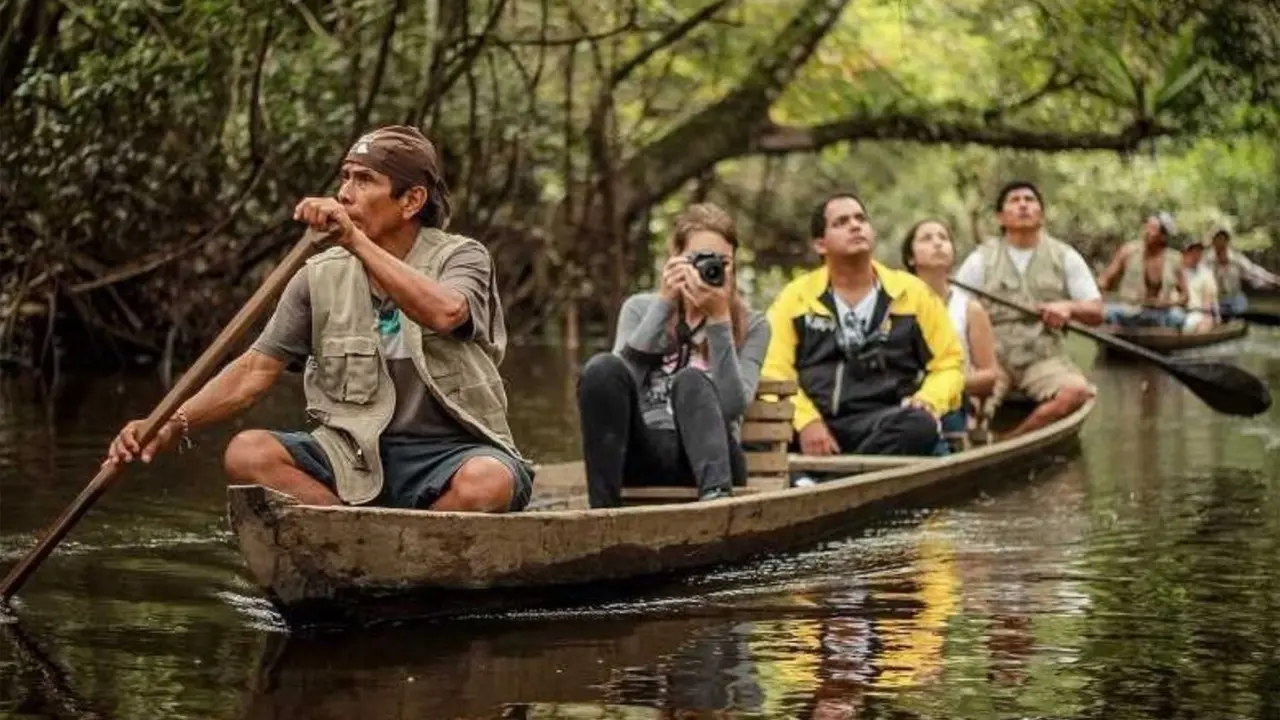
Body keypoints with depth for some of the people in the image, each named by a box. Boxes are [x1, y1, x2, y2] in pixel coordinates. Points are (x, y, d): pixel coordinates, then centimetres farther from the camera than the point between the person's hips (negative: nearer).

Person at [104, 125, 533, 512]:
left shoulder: (462, 257, -3)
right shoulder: (322, 277, 6)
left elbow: (443, 313, -28)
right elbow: (256, 370, 3)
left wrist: (356, 241, -31)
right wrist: (173, 425, -11)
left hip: (452, 452, -3)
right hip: (356, 456, 4)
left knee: (486, 483, -37)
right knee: (248, 454, -22)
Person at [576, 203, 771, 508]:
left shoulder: (751, 326, 8)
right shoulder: (640, 308, 14)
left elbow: (733, 406, -11)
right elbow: (619, 379, -7)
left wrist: (719, 319, -14)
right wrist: (664, 303, -9)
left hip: (705, 458, -1)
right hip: (643, 455, 1)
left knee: (692, 380, -30)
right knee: (603, 367, -26)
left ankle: (717, 495, -54)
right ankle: (602, 509, -37)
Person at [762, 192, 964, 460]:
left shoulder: (912, 293, 13)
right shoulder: (795, 297, 11)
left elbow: (949, 363, 16)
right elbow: (774, 372, 3)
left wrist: (928, 401, -6)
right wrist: (805, 420, -15)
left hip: (884, 427, 1)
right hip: (813, 427, 0)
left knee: (920, 425, -36)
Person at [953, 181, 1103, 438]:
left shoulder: (1066, 257, 11)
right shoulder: (981, 260, 8)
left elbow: (1096, 312, 10)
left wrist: (1070, 307, -13)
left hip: (1044, 357, 1)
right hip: (991, 356, -1)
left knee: (1076, 391, -32)